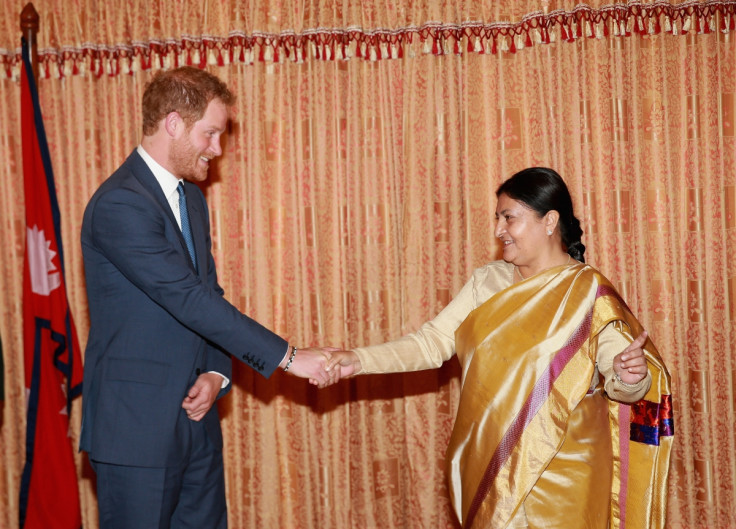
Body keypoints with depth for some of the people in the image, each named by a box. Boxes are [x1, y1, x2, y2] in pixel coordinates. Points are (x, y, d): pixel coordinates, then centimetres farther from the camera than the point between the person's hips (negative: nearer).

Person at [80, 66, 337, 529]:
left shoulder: (191, 198, 13)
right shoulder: (120, 204, -18)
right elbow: (190, 300, -23)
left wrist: (217, 373, -3)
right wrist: (288, 357, -21)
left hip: (194, 417, 8)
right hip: (138, 425, -8)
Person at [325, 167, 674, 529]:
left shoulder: (589, 293, -10)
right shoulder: (488, 281, 4)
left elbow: (620, 383, -12)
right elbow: (433, 342, -1)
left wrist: (630, 378, -35)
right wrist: (358, 360, -12)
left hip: (561, 476, -4)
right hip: (491, 464, 4)